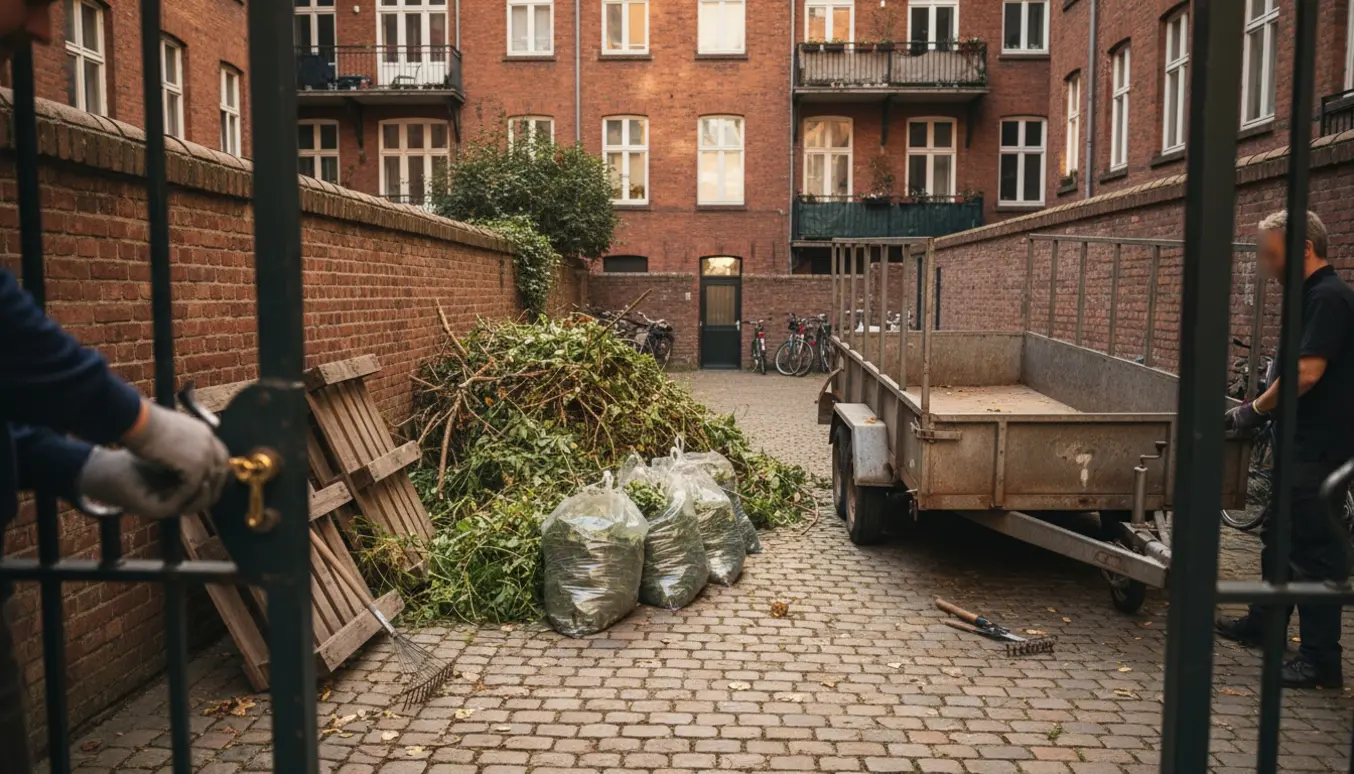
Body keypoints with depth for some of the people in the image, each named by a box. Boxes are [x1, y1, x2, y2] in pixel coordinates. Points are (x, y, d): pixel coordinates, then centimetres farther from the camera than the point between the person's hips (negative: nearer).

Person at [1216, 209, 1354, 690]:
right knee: (1280, 538, 20)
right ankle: (1265, 626, 34)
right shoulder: (1313, 296, 14)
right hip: (1303, 444, 10)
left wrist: (1255, 410, -12)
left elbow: (1306, 373, -24)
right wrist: (1262, 408, 11)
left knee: (1315, 550, -4)